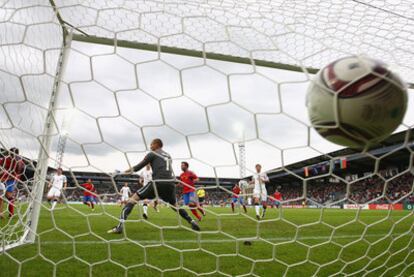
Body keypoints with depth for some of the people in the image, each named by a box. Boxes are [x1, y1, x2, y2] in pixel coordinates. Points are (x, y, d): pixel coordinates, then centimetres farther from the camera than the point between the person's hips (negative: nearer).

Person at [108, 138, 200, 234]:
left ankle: (120, 225, -13)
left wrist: (131, 170, 32)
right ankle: (192, 222, 15)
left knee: (133, 198, 2)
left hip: (158, 182, -5)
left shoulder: (152, 154, 10)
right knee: (175, 205, 28)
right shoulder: (168, 155, 26)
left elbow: (139, 166, 12)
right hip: (170, 183, 5)